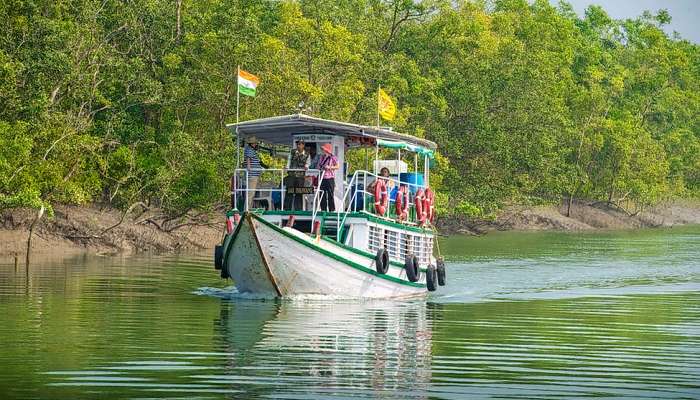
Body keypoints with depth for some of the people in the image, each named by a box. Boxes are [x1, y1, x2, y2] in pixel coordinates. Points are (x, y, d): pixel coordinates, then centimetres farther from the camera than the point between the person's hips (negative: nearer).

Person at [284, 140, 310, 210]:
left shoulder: (306, 154, 4)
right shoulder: (293, 152, 7)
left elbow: (307, 163, 13)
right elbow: (289, 160, 12)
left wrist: (306, 167, -8)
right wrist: (287, 169, 1)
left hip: (300, 175, 0)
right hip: (292, 174, 0)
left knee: (299, 193, 1)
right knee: (289, 191, -5)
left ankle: (298, 209, 6)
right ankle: (287, 208, -2)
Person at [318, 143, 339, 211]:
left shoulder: (333, 158, -1)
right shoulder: (322, 158, 16)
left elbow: (337, 166, -6)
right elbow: (319, 166, 25)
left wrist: (329, 167, -17)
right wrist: (320, 168, 3)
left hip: (330, 178, -6)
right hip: (322, 179, 6)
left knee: (330, 195, -5)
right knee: (322, 195, 5)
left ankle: (332, 210, -1)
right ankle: (323, 210, 11)